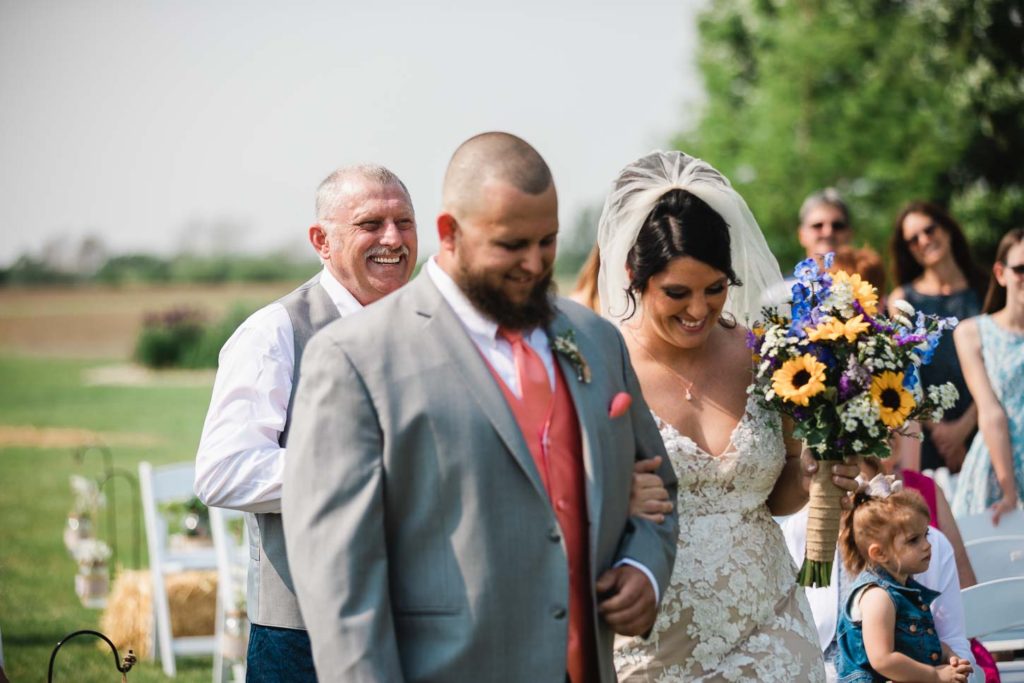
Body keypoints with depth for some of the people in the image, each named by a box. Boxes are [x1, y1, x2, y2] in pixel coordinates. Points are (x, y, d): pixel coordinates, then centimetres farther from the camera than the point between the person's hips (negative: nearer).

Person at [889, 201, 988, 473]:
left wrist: (965, 425, -8)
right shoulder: (903, 299, 6)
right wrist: (936, 426, -7)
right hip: (922, 430, -1)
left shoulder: (983, 293, 7)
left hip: (974, 425, 1)